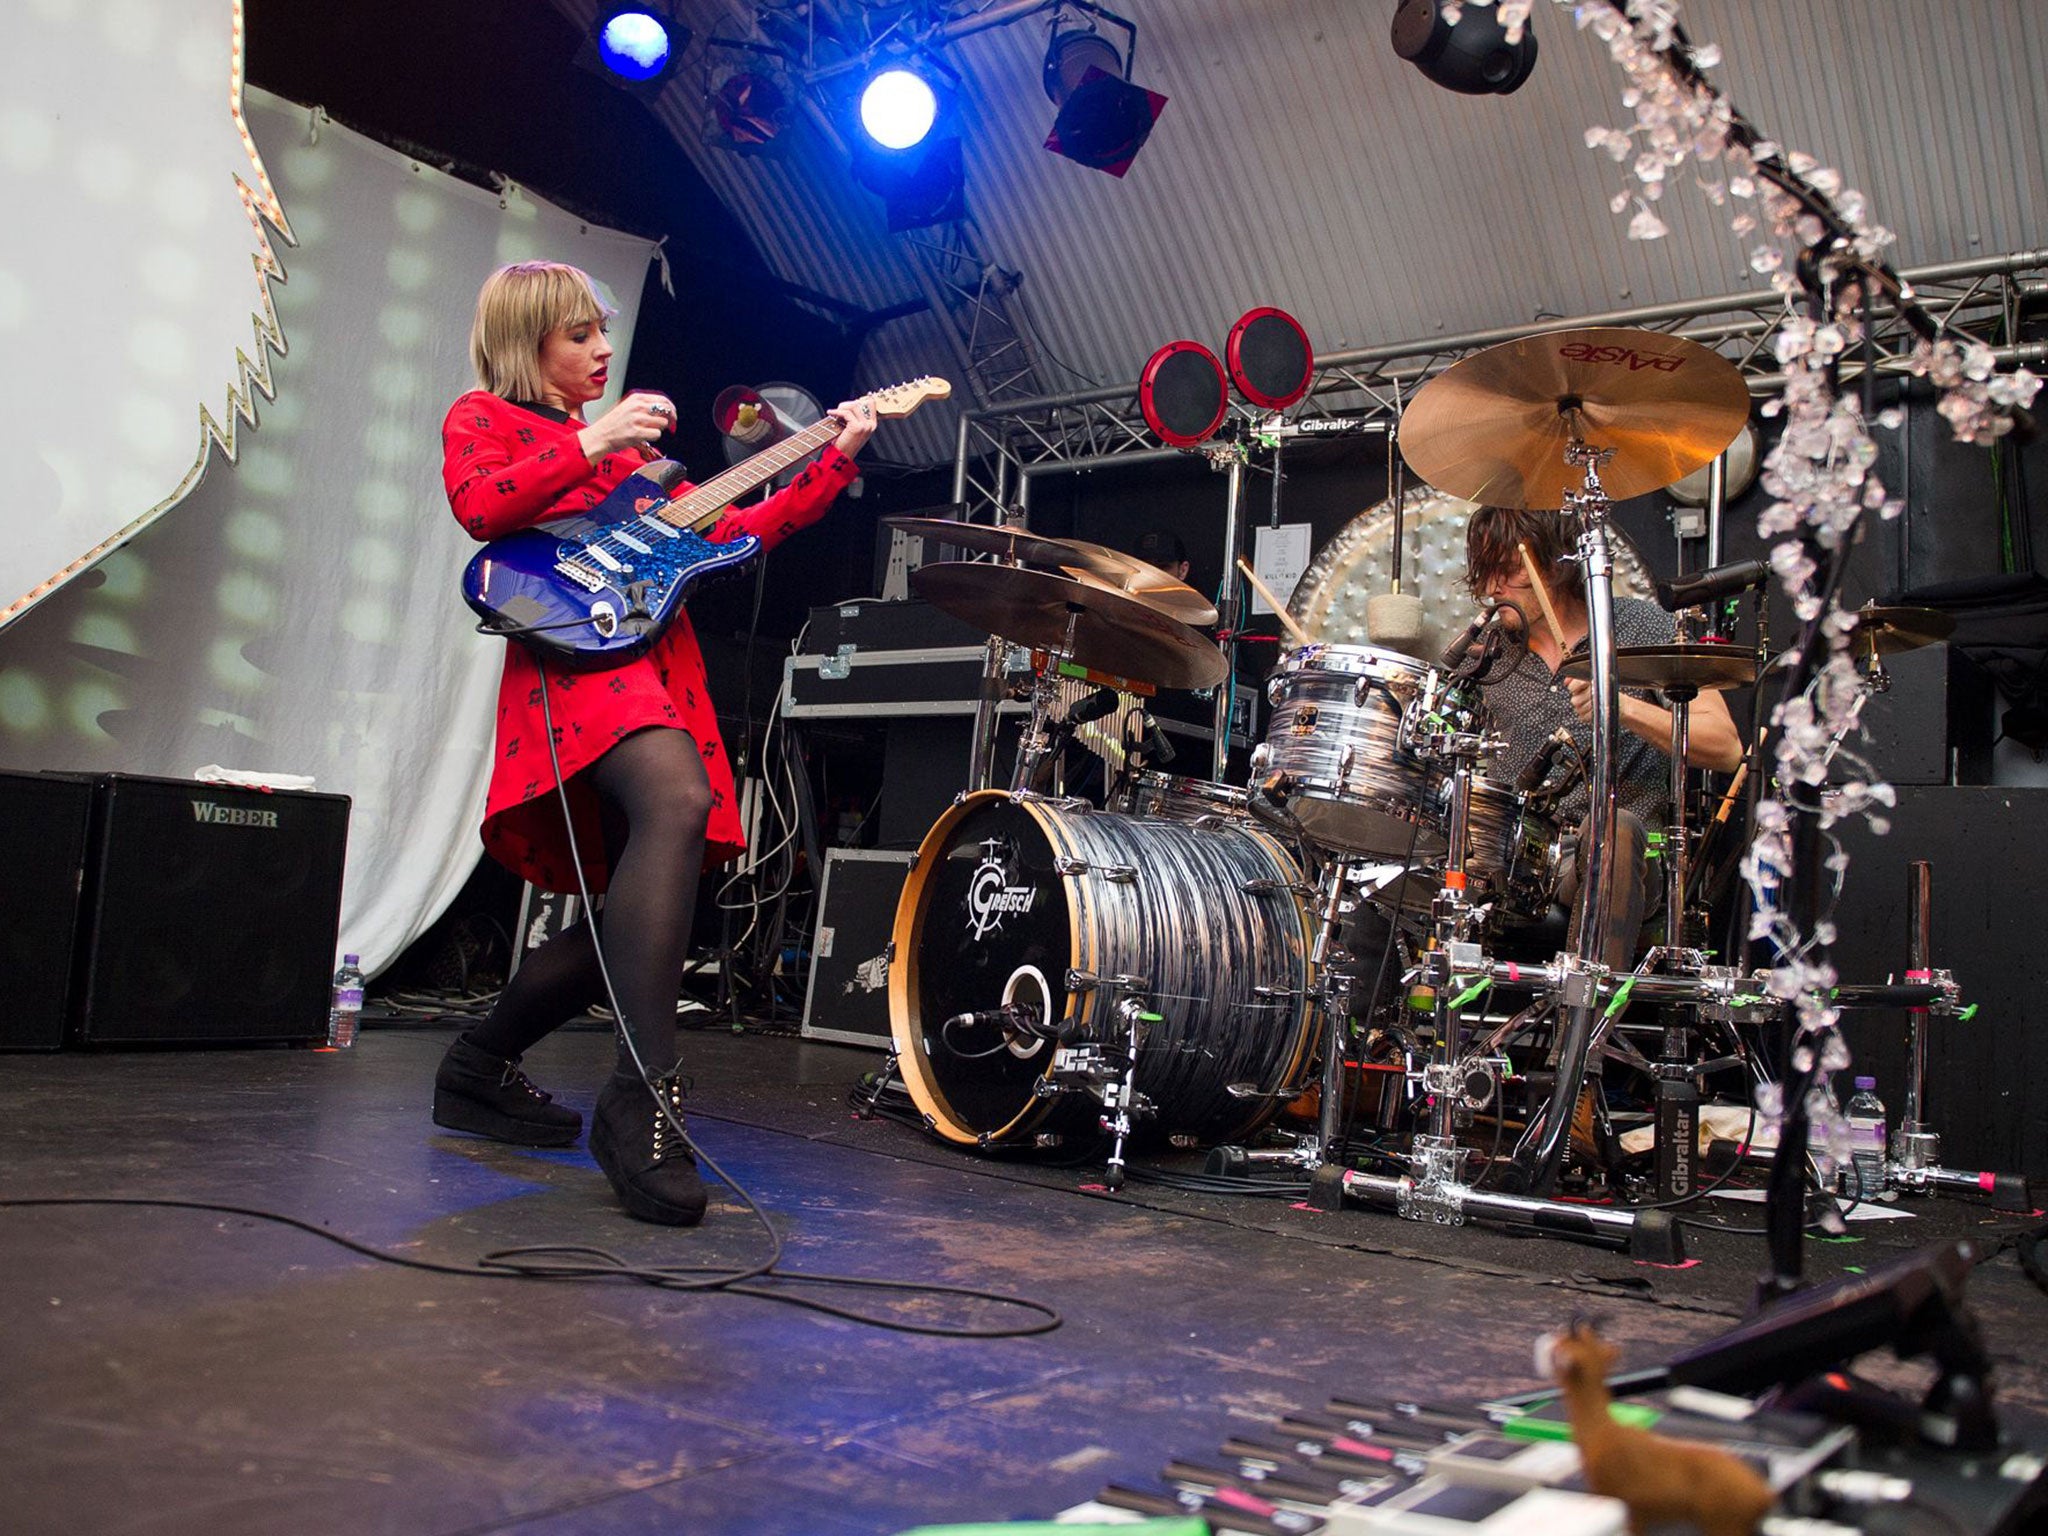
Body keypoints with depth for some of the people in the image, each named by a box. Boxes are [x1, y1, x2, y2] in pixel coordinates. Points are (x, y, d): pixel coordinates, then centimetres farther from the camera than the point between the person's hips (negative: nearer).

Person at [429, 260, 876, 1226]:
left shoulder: (625, 447, 32)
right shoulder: (483, 417, 14)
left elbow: (733, 530, 24)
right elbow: (479, 509, -8)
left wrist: (834, 460, 18)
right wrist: (589, 446, -12)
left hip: (660, 669, 8)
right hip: (573, 652, -8)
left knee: (637, 914, 5)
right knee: (678, 802, -37)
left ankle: (479, 1070, 24)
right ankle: (641, 1102, -37)